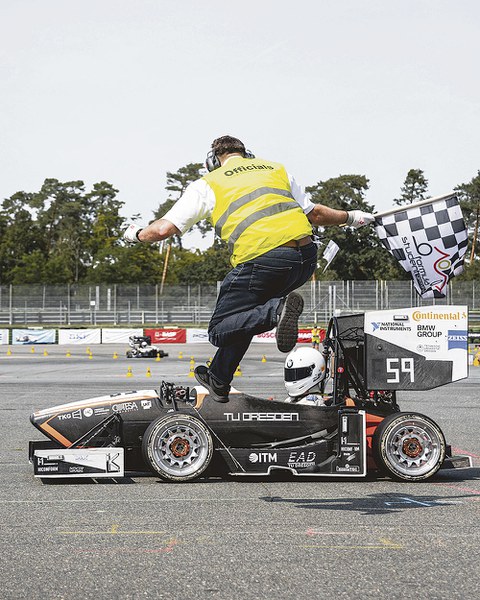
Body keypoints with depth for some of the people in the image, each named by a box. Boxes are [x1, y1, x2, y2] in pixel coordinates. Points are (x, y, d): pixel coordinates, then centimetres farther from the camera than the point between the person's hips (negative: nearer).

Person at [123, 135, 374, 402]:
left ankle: (278, 310, -22)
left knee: (220, 331, 5)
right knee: (245, 310, 28)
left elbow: (165, 228, 8)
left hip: (262, 261, -6)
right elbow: (315, 214, 30)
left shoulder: (208, 184, 14)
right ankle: (219, 380, 30)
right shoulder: (276, 169, 25)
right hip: (306, 260, 6)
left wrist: (137, 233, 30)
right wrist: (351, 217, 48)